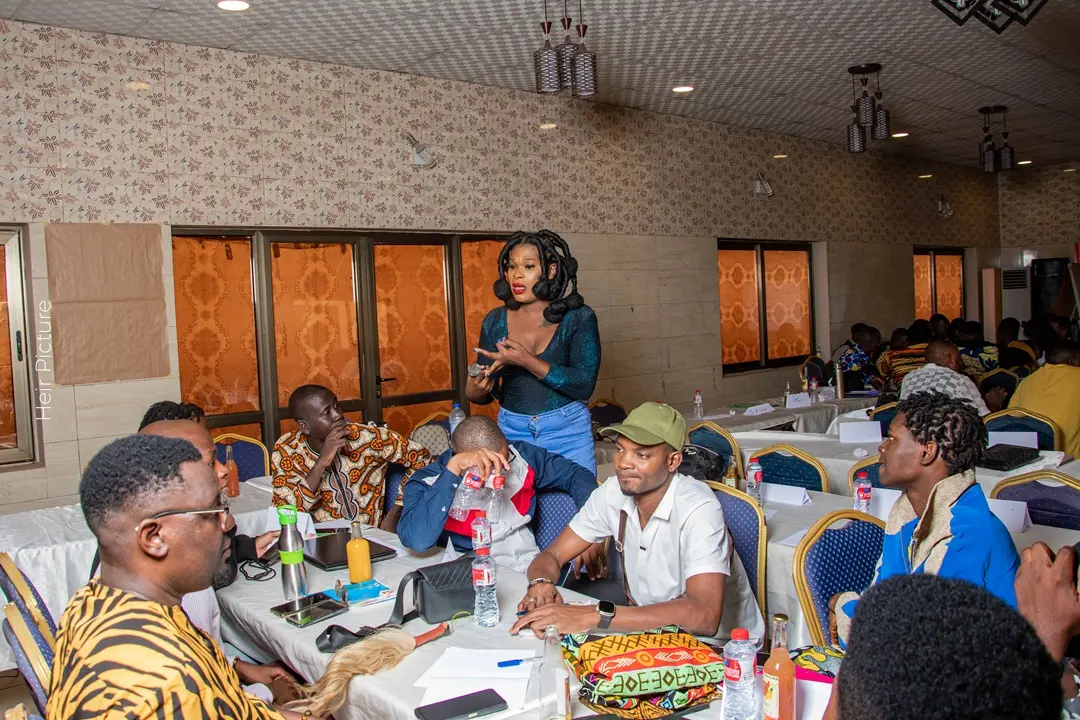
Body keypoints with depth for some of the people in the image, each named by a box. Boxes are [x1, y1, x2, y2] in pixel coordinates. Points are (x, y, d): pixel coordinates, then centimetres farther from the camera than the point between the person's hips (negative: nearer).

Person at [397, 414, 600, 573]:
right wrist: (453, 467, -33)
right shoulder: (429, 483, -13)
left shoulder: (520, 456, -4)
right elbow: (416, 540, -31)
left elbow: (577, 475, 5)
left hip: (530, 570, 3)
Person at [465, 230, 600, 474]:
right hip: (512, 430, 2)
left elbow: (584, 385, -16)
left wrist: (527, 362, -25)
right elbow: (484, 395, 6)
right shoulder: (495, 321, 2)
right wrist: (475, 388, -18)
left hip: (568, 433, -2)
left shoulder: (579, 318, -7)